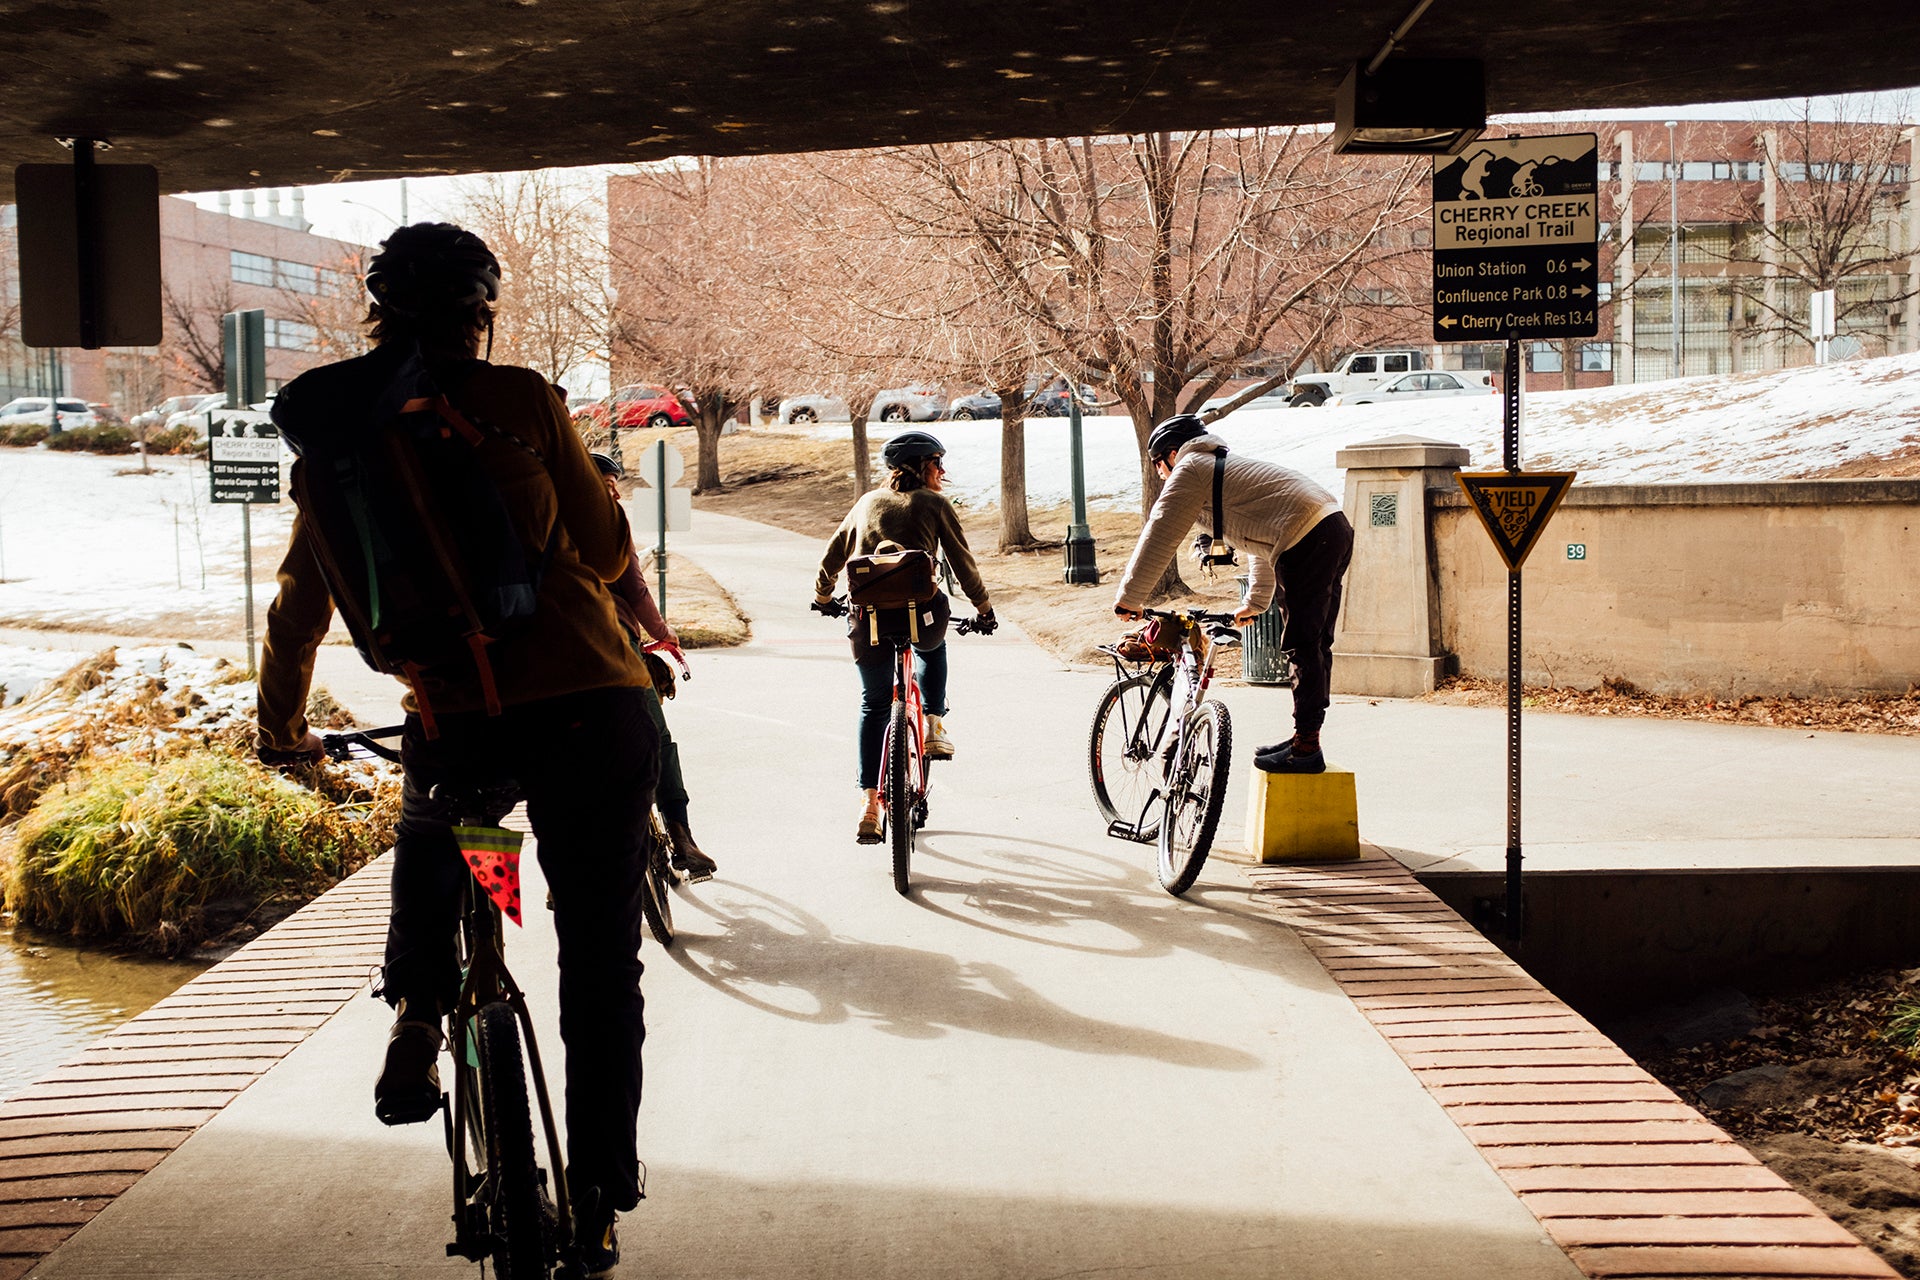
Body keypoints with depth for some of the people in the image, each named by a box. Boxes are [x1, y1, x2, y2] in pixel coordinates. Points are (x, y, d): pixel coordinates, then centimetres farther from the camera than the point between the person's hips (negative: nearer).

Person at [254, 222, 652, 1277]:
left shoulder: (338, 440, 8)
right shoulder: (518, 400, -1)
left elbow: (301, 603, 16)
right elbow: (606, 546, 4)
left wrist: (280, 726, 32)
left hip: (456, 725, 3)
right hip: (594, 708, -3)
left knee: (429, 837, 39)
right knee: (601, 963, 9)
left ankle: (416, 1014, 22)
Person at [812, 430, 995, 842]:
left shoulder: (868, 503, 19)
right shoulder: (933, 504, 9)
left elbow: (833, 555, 24)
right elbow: (962, 562, 10)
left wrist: (823, 597, 40)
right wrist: (983, 607, 22)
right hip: (919, 612, -2)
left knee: (874, 706, 14)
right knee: (932, 646, 35)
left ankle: (870, 807, 8)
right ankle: (934, 728, 21)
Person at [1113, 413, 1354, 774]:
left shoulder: (1189, 470, 3)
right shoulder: (1228, 466, 32)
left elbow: (1159, 538, -2)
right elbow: (1262, 538, 39)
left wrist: (1128, 598, 5)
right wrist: (1255, 602, 46)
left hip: (1307, 541, -10)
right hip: (1336, 527, 10)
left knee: (1304, 645, -7)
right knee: (1315, 644, 14)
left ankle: (1306, 749, -5)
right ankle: (1305, 736, 21)